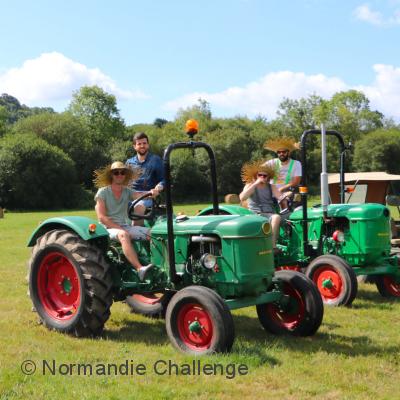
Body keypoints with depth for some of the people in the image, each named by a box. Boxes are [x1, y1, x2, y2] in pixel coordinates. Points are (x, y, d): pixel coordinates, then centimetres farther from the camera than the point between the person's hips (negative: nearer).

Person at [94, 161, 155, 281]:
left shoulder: (127, 191, 13)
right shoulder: (103, 192, 0)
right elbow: (101, 217, -8)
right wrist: (120, 228, -16)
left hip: (126, 227, 5)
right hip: (109, 228, -5)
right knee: (124, 235, -39)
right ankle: (140, 269, -54)